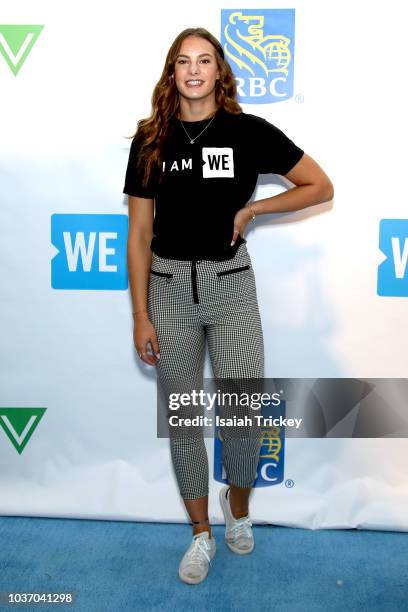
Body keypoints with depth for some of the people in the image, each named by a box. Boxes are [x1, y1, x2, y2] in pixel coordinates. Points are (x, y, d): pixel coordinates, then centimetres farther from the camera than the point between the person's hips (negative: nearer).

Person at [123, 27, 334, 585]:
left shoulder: (248, 131, -3)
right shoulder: (151, 139, 2)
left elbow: (321, 187, 3)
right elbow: (139, 234, 1)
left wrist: (250, 209, -6)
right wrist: (141, 317, -2)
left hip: (230, 283, -1)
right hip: (169, 285, 2)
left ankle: (238, 507, 34)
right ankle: (201, 535, 29)